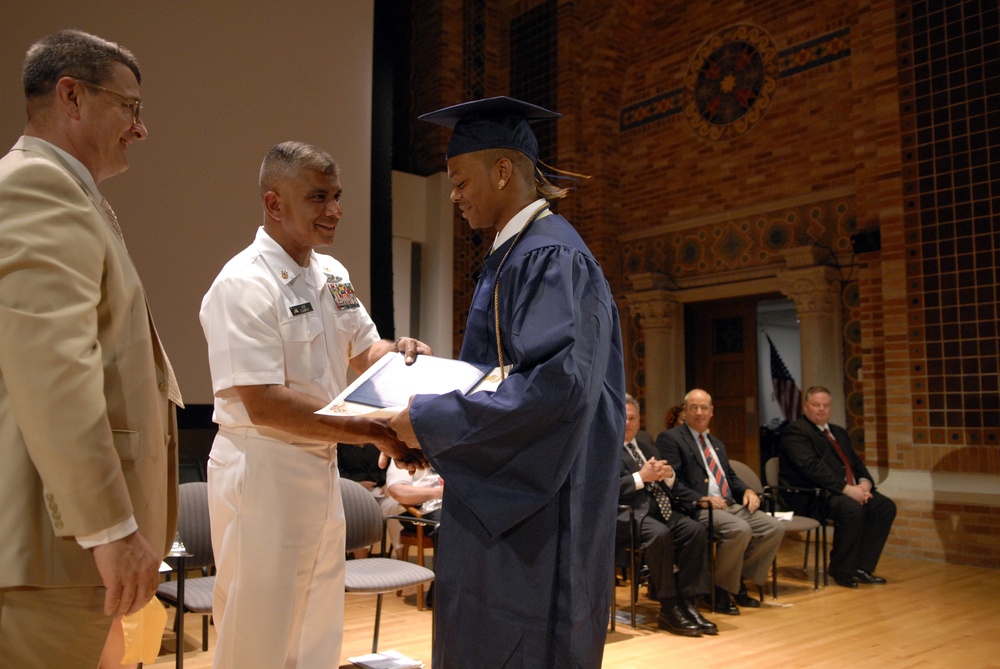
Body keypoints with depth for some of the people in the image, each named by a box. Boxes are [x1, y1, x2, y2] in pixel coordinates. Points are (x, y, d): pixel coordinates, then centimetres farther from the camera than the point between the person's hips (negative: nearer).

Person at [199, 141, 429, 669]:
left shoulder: (332, 275, 7)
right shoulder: (244, 284, -18)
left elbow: (363, 350, 17)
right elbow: (264, 404, -24)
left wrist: (400, 353, -6)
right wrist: (373, 432, -24)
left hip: (321, 467, 8)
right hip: (261, 471, -8)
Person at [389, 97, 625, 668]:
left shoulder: (549, 255, -16)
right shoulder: (518, 253, 15)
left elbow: (555, 383, -26)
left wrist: (432, 421, -19)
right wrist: (432, 386, 8)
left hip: (534, 508, -10)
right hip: (505, 498, 10)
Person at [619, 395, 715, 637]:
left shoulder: (645, 440, 22)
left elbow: (671, 483, 23)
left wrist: (668, 474, -2)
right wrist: (641, 477, -18)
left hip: (659, 509, 7)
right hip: (628, 514, -7)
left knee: (696, 530, -19)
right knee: (660, 534, -34)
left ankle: (688, 603, -15)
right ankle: (669, 610, -21)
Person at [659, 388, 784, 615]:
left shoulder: (717, 443, 26)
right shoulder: (670, 439, -1)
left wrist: (747, 490, 6)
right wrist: (701, 499, -22)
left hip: (730, 505, 8)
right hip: (697, 509, -8)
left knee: (774, 528, -10)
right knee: (740, 530, -32)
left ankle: (739, 580, 5)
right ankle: (720, 590, -11)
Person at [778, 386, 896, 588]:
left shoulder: (839, 432, 23)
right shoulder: (795, 431, -7)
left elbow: (856, 463, 19)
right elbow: (812, 467, -19)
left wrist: (865, 483, -4)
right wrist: (847, 489, -24)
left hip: (847, 492, 9)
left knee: (886, 506, -9)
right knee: (852, 510, -32)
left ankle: (862, 568, -3)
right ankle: (841, 571, -11)